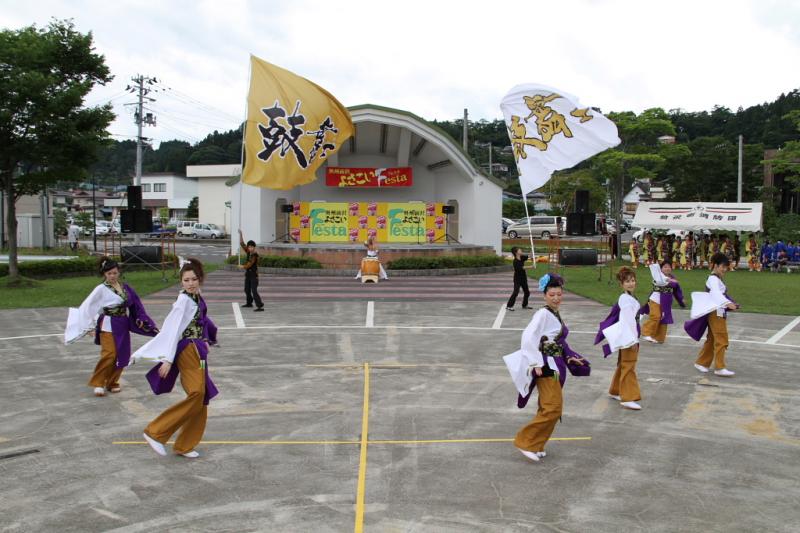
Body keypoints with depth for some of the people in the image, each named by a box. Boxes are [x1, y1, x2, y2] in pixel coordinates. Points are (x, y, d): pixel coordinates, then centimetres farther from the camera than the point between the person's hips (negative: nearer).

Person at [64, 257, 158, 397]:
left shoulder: (125, 287, 6)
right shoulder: (101, 289, -8)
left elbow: (134, 305, 12)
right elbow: (88, 306, -6)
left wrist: (140, 319, 5)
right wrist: (89, 326, -6)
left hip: (122, 326, 5)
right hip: (108, 326, -5)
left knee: (122, 356, 7)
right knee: (109, 355, -13)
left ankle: (112, 382, 22)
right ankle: (98, 383, 1)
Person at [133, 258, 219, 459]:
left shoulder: (197, 298, 10)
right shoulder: (184, 300, -14)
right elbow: (172, 329, -18)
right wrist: (168, 359, -23)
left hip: (198, 352, 9)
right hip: (188, 351, -9)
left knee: (201, 399, 8)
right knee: (196, 393, -20)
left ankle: (184, 446, 17)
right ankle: (156, 432, -11)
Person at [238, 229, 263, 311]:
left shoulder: (255, 255, -18)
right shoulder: (249, 252, 3)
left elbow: (249, 265, -19)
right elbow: (242, 244, 9)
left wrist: (242, 267, -1)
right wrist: (240, 234, 3)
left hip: (254, 275, -9)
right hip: (248, 274, 9)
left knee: (254, 291, -17)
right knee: (247, 289, 21)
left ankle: (260, 306, -21)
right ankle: (249, 303, 40)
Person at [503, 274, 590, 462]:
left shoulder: (556, 314, 11)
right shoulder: (543, 314, -16)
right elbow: (528, 338, -25)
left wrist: (570, 357, 18)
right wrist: (536, 364, -25)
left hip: (556, 365, 9)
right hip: (546, 367, -9)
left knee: (548, 408, 14)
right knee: (553, 407, -11)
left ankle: (536, 445, 25)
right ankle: (526, 442, -2)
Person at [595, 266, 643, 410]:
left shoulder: (627, 297, 12)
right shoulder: (626, 299, -18)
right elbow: (628, 320, -23)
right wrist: (633, 339, -24)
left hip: (629, 335, 10)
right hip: (628, 336, -10)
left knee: (623, 365, 18)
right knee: (628, 366, -8)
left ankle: (615, 391, 30)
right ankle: (628, 398, -6)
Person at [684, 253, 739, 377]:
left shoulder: (717, 280, 18)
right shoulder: (713, 279, -15)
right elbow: (717, 294, -32)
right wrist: (728, 303, -46)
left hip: (720, 313, 10)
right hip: (716, 313, -10)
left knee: (711, 340, 14)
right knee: (721, 340, -11)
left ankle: (701, 362, 22)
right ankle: (720, 367, -9)